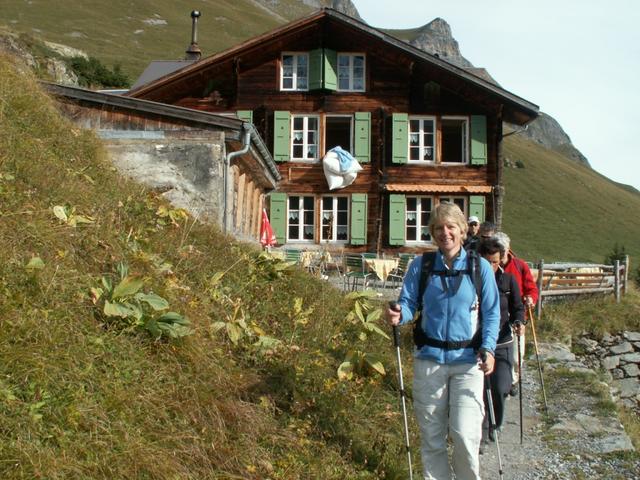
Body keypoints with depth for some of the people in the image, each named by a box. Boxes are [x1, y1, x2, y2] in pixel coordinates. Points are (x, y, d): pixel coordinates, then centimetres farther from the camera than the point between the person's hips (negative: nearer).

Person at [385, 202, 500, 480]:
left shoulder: (480, 267, 0)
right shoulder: (420, 265, 2)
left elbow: (491, 313, 2)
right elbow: (408, 303, 0)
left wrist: (488, 347, -13)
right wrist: (398, 315, -24)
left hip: (468, 361, -1)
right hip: (429, 358, 2)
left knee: (464, 434, -9)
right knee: (431, 435, 9)